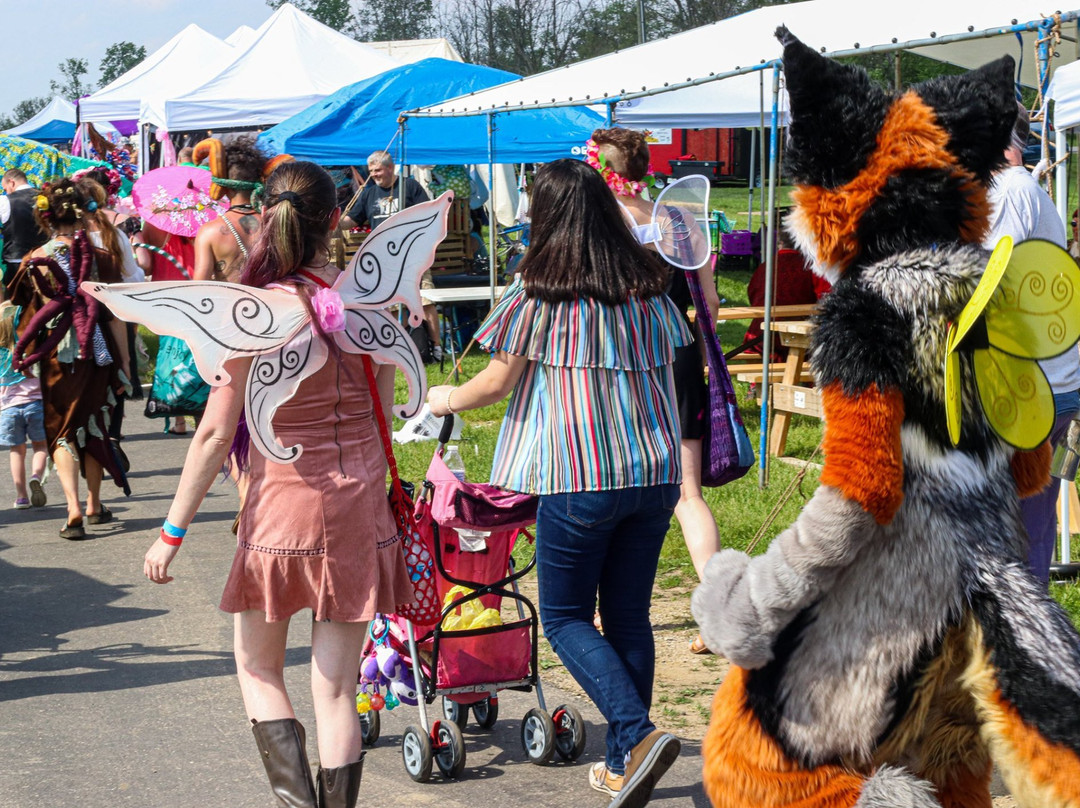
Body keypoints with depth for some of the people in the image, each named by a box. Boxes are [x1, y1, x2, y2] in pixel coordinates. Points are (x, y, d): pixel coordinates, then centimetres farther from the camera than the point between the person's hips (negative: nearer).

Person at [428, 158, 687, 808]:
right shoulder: (650, 286, 7)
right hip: (654, 472, 5)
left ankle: (638, 735, -12)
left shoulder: (543, 292, -7)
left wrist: (447, 400, 19)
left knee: (565, 616, 6)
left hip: (578, 477, -5)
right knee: (630, 617, 13)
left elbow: (499, 380, 0)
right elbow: (668, 374, 14)